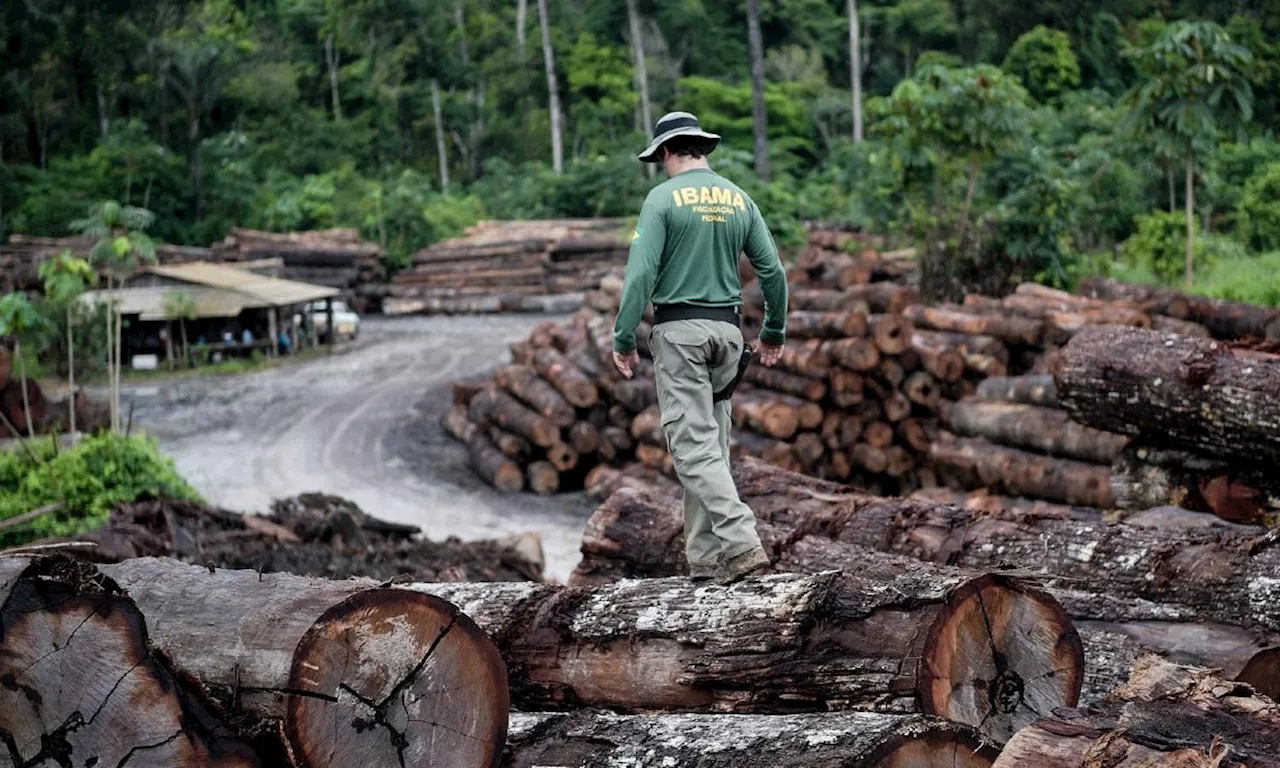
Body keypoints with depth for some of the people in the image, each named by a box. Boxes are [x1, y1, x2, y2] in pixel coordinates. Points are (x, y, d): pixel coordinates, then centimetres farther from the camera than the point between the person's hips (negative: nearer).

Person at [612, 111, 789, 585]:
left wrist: (624, 339, -8)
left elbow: (641, 273, -14)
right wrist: (774, 333, 20)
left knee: (694, 445, -7)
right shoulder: (739, 199, 9)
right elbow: (773, 271, 9)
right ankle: (705, 558, 11)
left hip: (680, 328, -5)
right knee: (713, 442, 11)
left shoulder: (664, 198, -6)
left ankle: (741, 543, -20)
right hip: (728, 328, 6)